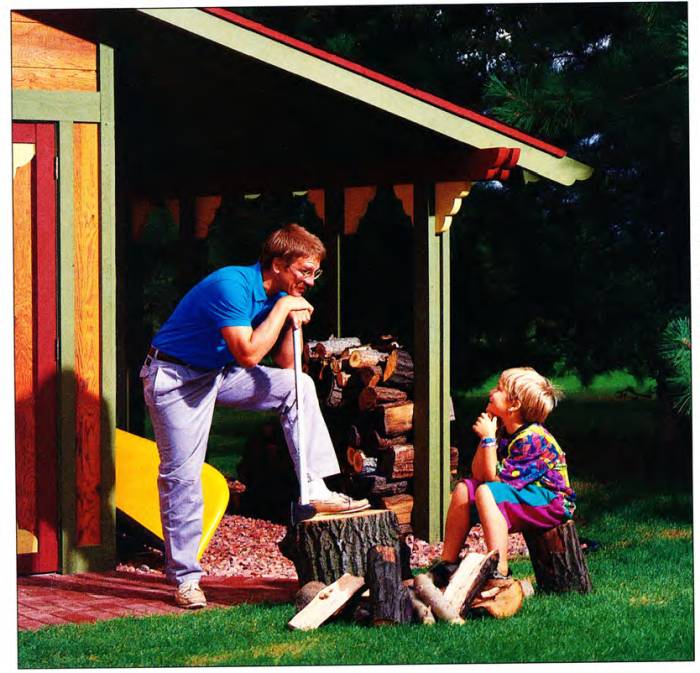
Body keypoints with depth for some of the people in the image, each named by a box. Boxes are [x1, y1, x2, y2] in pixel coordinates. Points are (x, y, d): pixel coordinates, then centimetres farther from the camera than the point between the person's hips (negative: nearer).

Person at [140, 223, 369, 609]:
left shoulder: (280, 295, 1)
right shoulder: (232, 286, -25)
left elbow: (285, 366, 6)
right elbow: (247, 353, -31)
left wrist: (293, 323, -10)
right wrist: (283, 308, -22)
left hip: (219, 374, 8)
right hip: (174, 377, -8)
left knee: (298, 387, -5)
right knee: (181, 474, -8)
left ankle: (315, 490, -6)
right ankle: (184, 578, -1)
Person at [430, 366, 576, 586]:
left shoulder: (532, 438, -20)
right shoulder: (503, 432, 6)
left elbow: (495, 478, -21)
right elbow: (478, 475, 5)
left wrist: (488, 437, -18)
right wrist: (486, 436, -1)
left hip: (553, 504, -10)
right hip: (523, 497, 10)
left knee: (486, 492, -28)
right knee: (464, 488, 2)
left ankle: (500, 573, -33)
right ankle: (447, 562, 3)